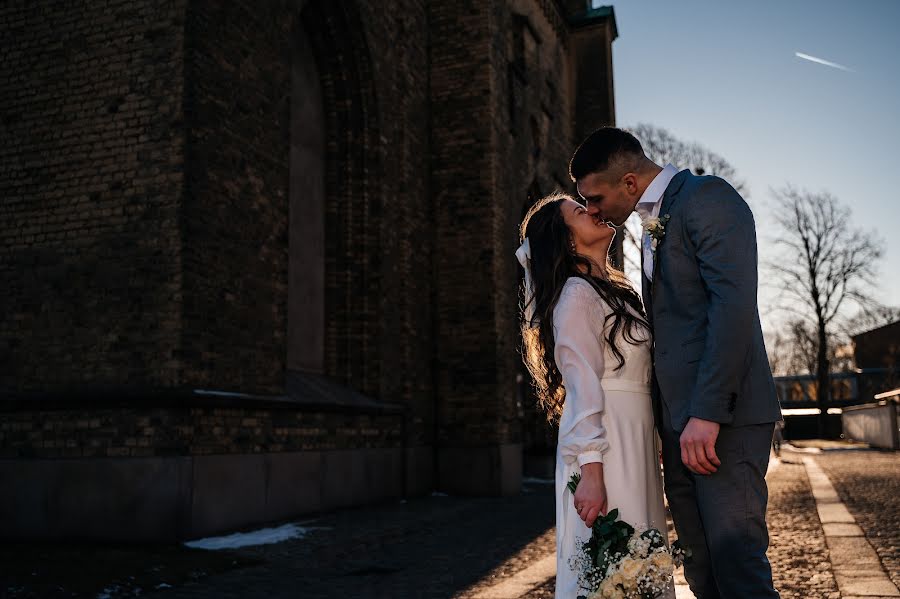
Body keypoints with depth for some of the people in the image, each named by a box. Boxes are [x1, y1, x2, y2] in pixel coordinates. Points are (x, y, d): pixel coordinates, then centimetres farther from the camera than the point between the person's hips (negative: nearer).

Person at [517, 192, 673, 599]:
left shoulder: (614, 291, 18)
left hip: (635, 442, 9)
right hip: (602, 446, -9)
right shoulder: (577, 294, -10)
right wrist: (590, 471, -23)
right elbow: (582, 389, -17)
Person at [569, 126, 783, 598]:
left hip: (721, 418, -8)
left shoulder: (706, 197, -6)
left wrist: (708, 413, -23)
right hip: (681, 424, 9)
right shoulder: (653, 224, 22)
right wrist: (662, 423, 14)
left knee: (735, 558, -8)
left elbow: (734, 304, -18)